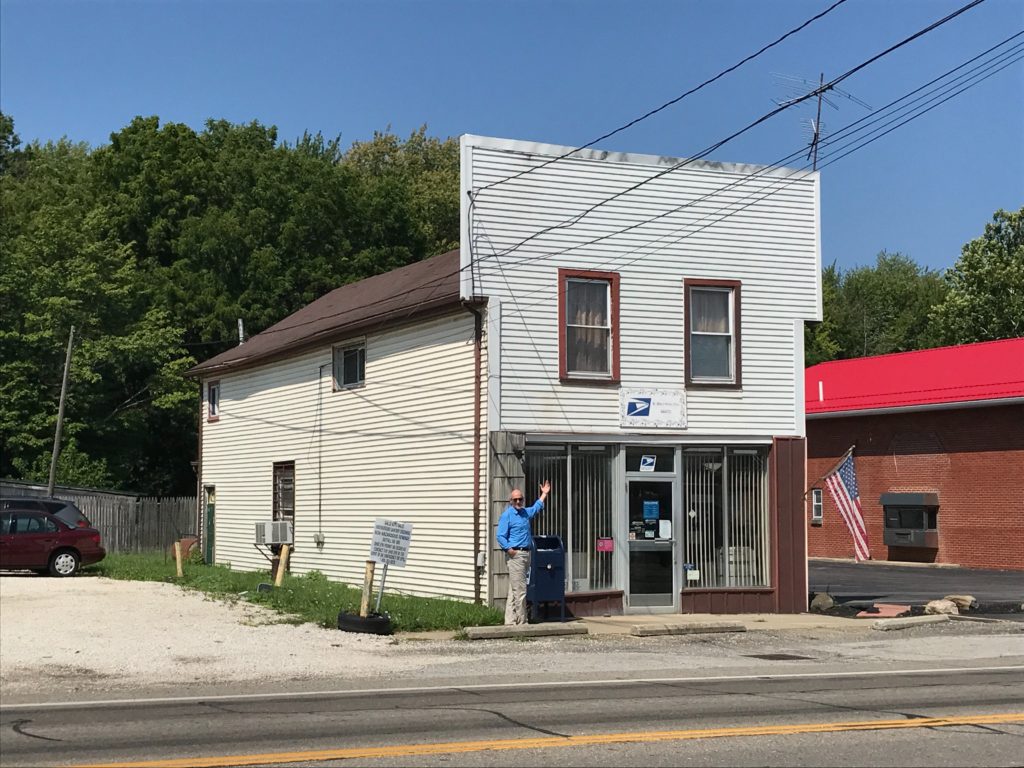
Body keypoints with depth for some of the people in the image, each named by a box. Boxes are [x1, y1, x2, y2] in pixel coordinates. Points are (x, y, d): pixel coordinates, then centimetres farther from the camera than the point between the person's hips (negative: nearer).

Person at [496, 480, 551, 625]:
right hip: (515, 555, -8)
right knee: (520, 591, -10)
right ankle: (522, 623, -6)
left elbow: (536, 508, 40)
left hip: (526, 554, 8)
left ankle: (510, 621, 11)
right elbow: (500, 537, -12)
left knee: (514, 591, 9)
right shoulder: (507, 515, -7)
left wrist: (544, 494, 43)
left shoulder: (525, 513, 18)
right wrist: (511, 550, -21)